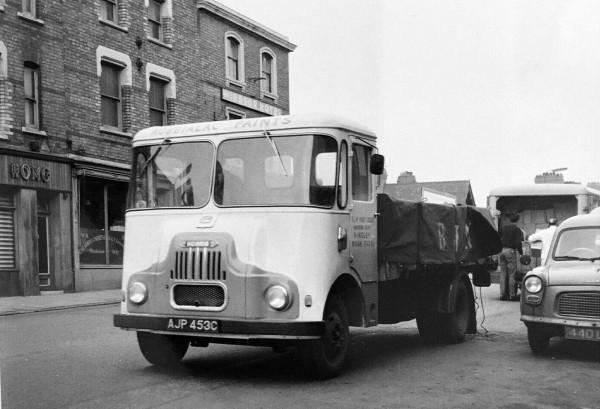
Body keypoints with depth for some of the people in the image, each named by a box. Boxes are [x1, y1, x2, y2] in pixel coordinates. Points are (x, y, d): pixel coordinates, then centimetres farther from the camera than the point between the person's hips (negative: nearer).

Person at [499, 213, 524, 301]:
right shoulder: (517, 230, -3)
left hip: (501, 250, 5)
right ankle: (512, 295, -1)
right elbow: (518, 243, -10)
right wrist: (521, 252, 1)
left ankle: (503, 294, 9)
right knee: (512, 274, -1)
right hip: (511, 251, -5)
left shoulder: (503, 228, 11)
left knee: (503, 274, 9)